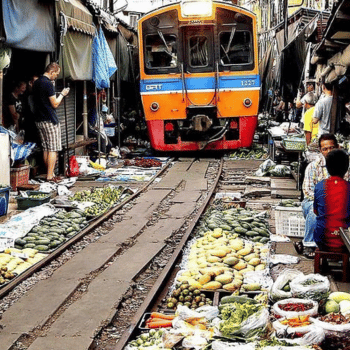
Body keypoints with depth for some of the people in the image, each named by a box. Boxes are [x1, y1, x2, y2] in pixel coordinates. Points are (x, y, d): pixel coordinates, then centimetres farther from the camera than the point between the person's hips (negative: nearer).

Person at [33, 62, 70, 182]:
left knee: (46, 149, 13)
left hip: (39, 120, 9)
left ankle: (50, 173, 18)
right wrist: (62, 94, 2)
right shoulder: (48, 84, -15)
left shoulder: (36, 83, 13)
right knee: (53, 149, -4)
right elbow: (55, 104, -14)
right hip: (50, 120, -9)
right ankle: (50, 175, -5)